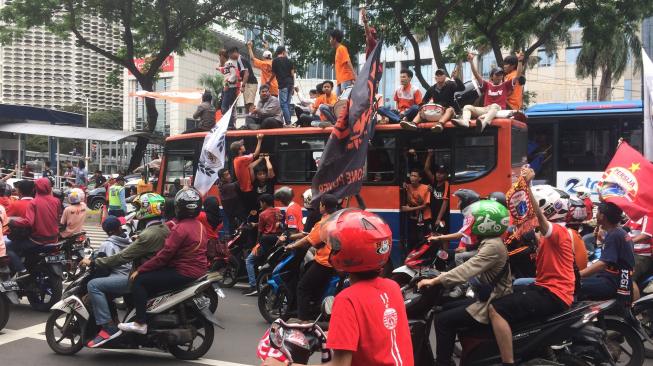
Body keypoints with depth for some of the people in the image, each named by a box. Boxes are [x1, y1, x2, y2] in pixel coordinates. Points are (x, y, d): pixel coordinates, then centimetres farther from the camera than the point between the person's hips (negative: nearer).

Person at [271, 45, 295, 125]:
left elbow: (274, 74, 5)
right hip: (290, 83, 5)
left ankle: (288, 122, -13)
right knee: (288, 103, 11)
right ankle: (288, 121, 11)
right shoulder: (289, 60, 10)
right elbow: (292, 73, 9)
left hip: (283, 84, -5)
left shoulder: (275, 61, -1)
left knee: (283, 104, -5)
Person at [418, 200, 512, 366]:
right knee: (447, 309, 17)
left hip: (491, 304, -10)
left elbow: (467, 270, -29)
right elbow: (470, 269, 16)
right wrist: (440, 277, 11)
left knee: (442, 320, -12)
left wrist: (435, 281, -28)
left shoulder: (493, 246, -21)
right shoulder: (490, 241, 10)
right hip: (489, 297, 10)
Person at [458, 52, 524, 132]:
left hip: (499, 110, -4)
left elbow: (518, 76, 5)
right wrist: (471, 61, 2)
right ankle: (465, 121, -46)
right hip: (485, 109, 4)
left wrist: (520, 61, -5)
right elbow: (477, 75, 11)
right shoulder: (487, 85, 19)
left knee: (494, 105, -39)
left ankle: (484, 123, -68)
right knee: (467, 107, -12)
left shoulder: (506, 85, 15)